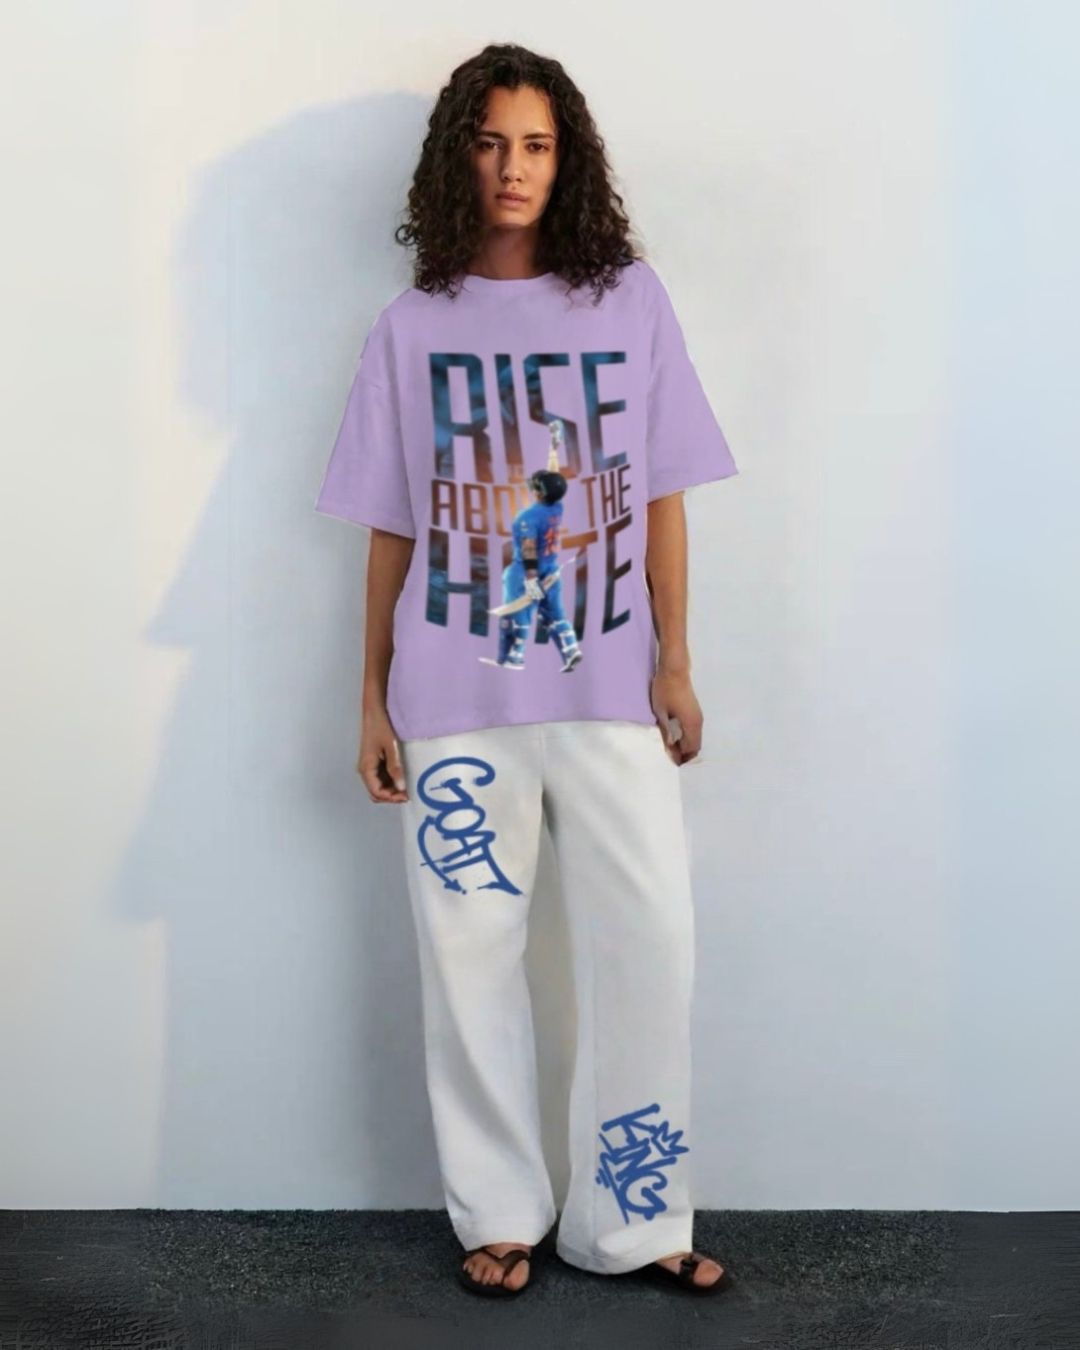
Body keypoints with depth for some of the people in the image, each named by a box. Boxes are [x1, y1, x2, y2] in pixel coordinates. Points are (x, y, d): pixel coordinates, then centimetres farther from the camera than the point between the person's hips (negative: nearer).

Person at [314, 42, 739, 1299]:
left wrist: (674, 663, 0)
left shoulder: (631, 300, 5)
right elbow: (390, 529, 7)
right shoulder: (413, 325, 6)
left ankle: (634, 1219, 16)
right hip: (456, 697, 0)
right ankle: (500, 1212, 22)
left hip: (608, 689, 0)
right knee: (469, 949, 5)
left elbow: (663, 499, 5)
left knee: (649, 941, -1)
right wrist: (373, 697, 5)